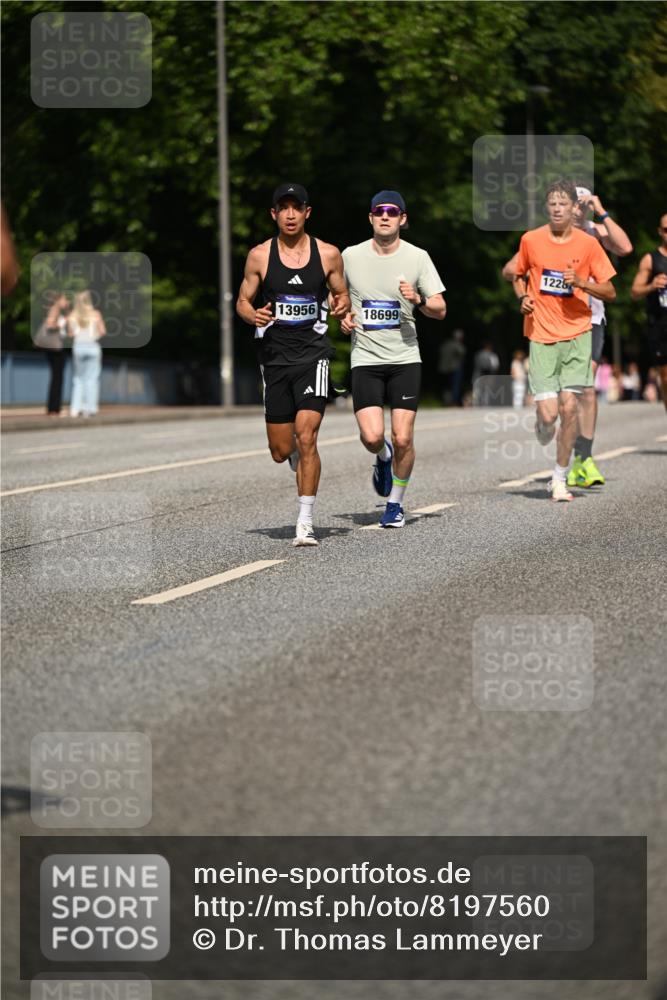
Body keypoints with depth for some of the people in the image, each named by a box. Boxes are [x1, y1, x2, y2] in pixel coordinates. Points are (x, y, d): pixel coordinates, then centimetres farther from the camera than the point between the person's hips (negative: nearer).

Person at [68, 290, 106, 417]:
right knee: (92, 379, 3)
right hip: (92, 346, -1)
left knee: (78, 379, 10)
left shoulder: (72, 316, -1)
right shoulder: (95, 314, -3)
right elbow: (103, 332, -6)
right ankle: (90, 408, -3)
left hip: (78, 347, 1)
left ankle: (75, 409, 3)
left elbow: (70, 334, -2)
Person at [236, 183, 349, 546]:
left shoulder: (328, 254, 1)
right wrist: (254, 315, -14)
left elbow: (342, 295, 13)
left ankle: (305, 523, -9)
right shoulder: (259, 256, 2)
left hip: (312, 353, -2)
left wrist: (342, 306, -11)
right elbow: (242, 301, 9)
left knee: (306, 438, -15)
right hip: (274, 355, 2)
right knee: (281, 451, 6)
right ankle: (302, 464, 44)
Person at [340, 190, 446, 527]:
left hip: (405, 358, 0)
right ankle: (382, 458, 24)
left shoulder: (417, 257, 0)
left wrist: (418, 300, -17)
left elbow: (440, 310, 3)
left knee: (403, 438, -6)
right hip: (365, 359, 0)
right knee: (372, 437, -13)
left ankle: (396, 503, 15)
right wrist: (343, 316, 0)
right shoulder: (351, 256, 2)